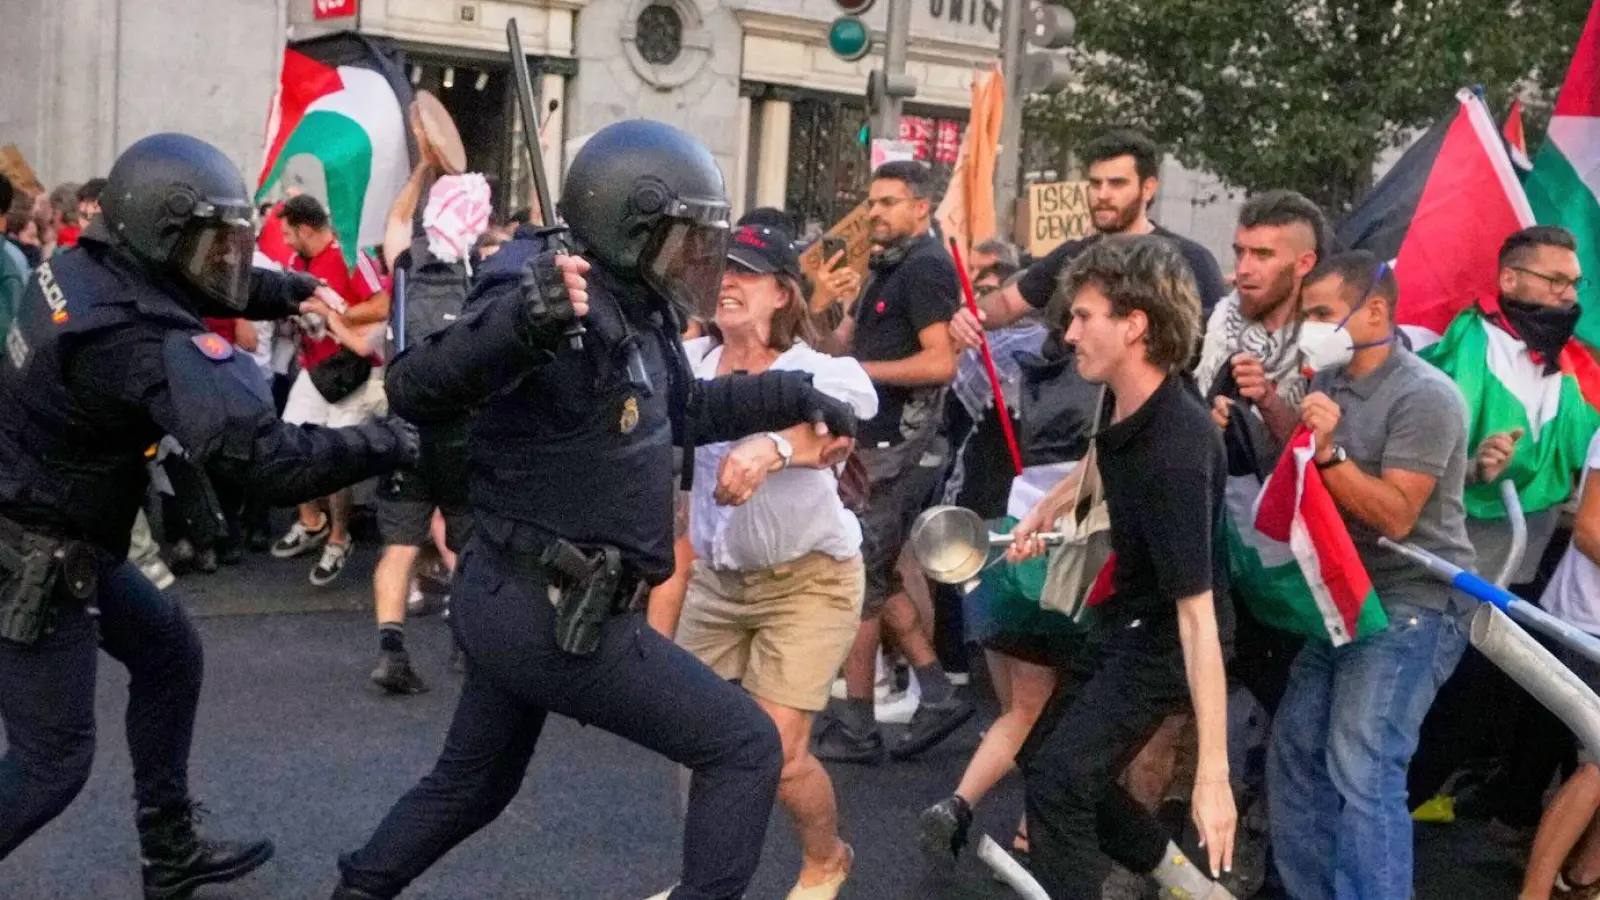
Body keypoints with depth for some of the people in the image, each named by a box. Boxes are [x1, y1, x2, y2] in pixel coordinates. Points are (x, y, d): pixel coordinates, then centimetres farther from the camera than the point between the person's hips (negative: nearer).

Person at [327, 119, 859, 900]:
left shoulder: (634, 313, 8)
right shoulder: (560, 311, -22)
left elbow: (683, 410, 27)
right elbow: (415, 392, -34)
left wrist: (794, 396, 21)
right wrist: (521, 322, -51)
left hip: (517, 600, 10)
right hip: (549, 614, -10)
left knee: (473, 782, 29)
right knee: (745, 748, -3)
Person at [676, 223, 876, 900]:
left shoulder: (813, 371, -18)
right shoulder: (691, 360, -4)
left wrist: (773, 449, -58)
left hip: (806, 580, -4)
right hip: (715, 576, 5)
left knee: (776, 753, -6)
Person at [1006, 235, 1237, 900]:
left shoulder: (1177, 451, -35)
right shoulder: (1124, 399, -10)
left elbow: (1197, 615, -37)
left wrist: (1213, 774, -37)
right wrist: (1046, 508, 19)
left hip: (1165, 639, -9)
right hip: (1124, 615, 10)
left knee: (1060, 779, -20)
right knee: (1045, 759, 19)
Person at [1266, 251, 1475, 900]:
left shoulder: (1424, 396, -15)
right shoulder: (1328, 379, 8)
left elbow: (1394, 516, -20)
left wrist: (1330, 451, -28)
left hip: (1411, 604, -8)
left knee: (1361, 773, -15)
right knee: (1293, 753, 10)